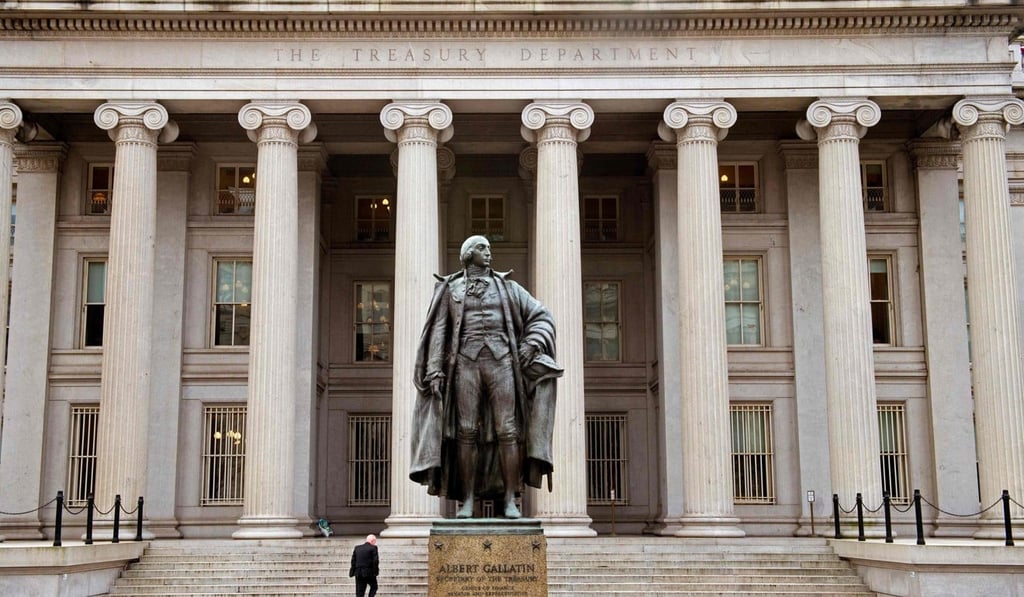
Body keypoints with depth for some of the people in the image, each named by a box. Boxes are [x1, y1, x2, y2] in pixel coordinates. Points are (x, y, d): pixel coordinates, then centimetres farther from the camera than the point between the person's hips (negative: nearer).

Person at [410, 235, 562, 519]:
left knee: (507, 430, -8)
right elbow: (439, 332, 7)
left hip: (500, 361, 1)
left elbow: (541, 316, 14)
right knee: (466, 432, -6)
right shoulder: (450, 289, 14)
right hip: (466, 362, 0)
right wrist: (435, 371, -4)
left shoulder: (506, 287, 16)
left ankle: (510, 500, -4)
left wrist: (531, 344, -3)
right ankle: (468, 500, -1)